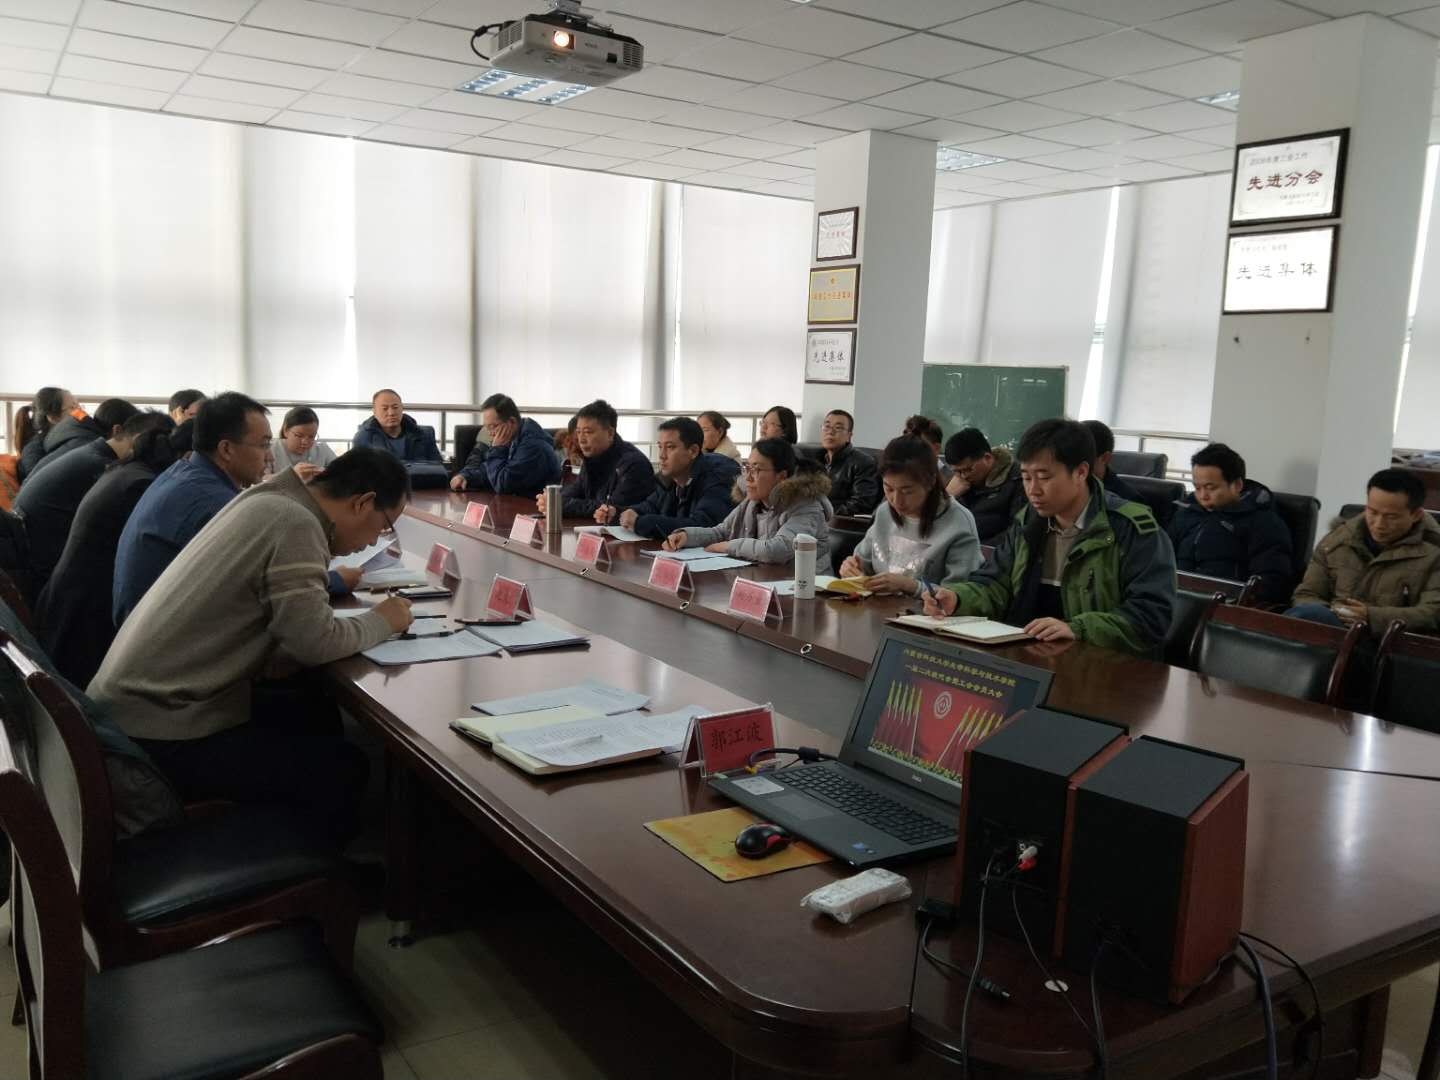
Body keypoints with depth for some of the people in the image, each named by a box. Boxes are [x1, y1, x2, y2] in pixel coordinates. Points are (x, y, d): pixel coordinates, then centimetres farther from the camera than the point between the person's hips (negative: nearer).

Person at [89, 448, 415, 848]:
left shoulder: (269, 502, 9)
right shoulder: (295, 524, -20)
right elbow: (315, 642, -21)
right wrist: (382, 621, -4)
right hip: (158, 734, -10)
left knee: (318, 716, 16)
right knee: (343, 768, -4)